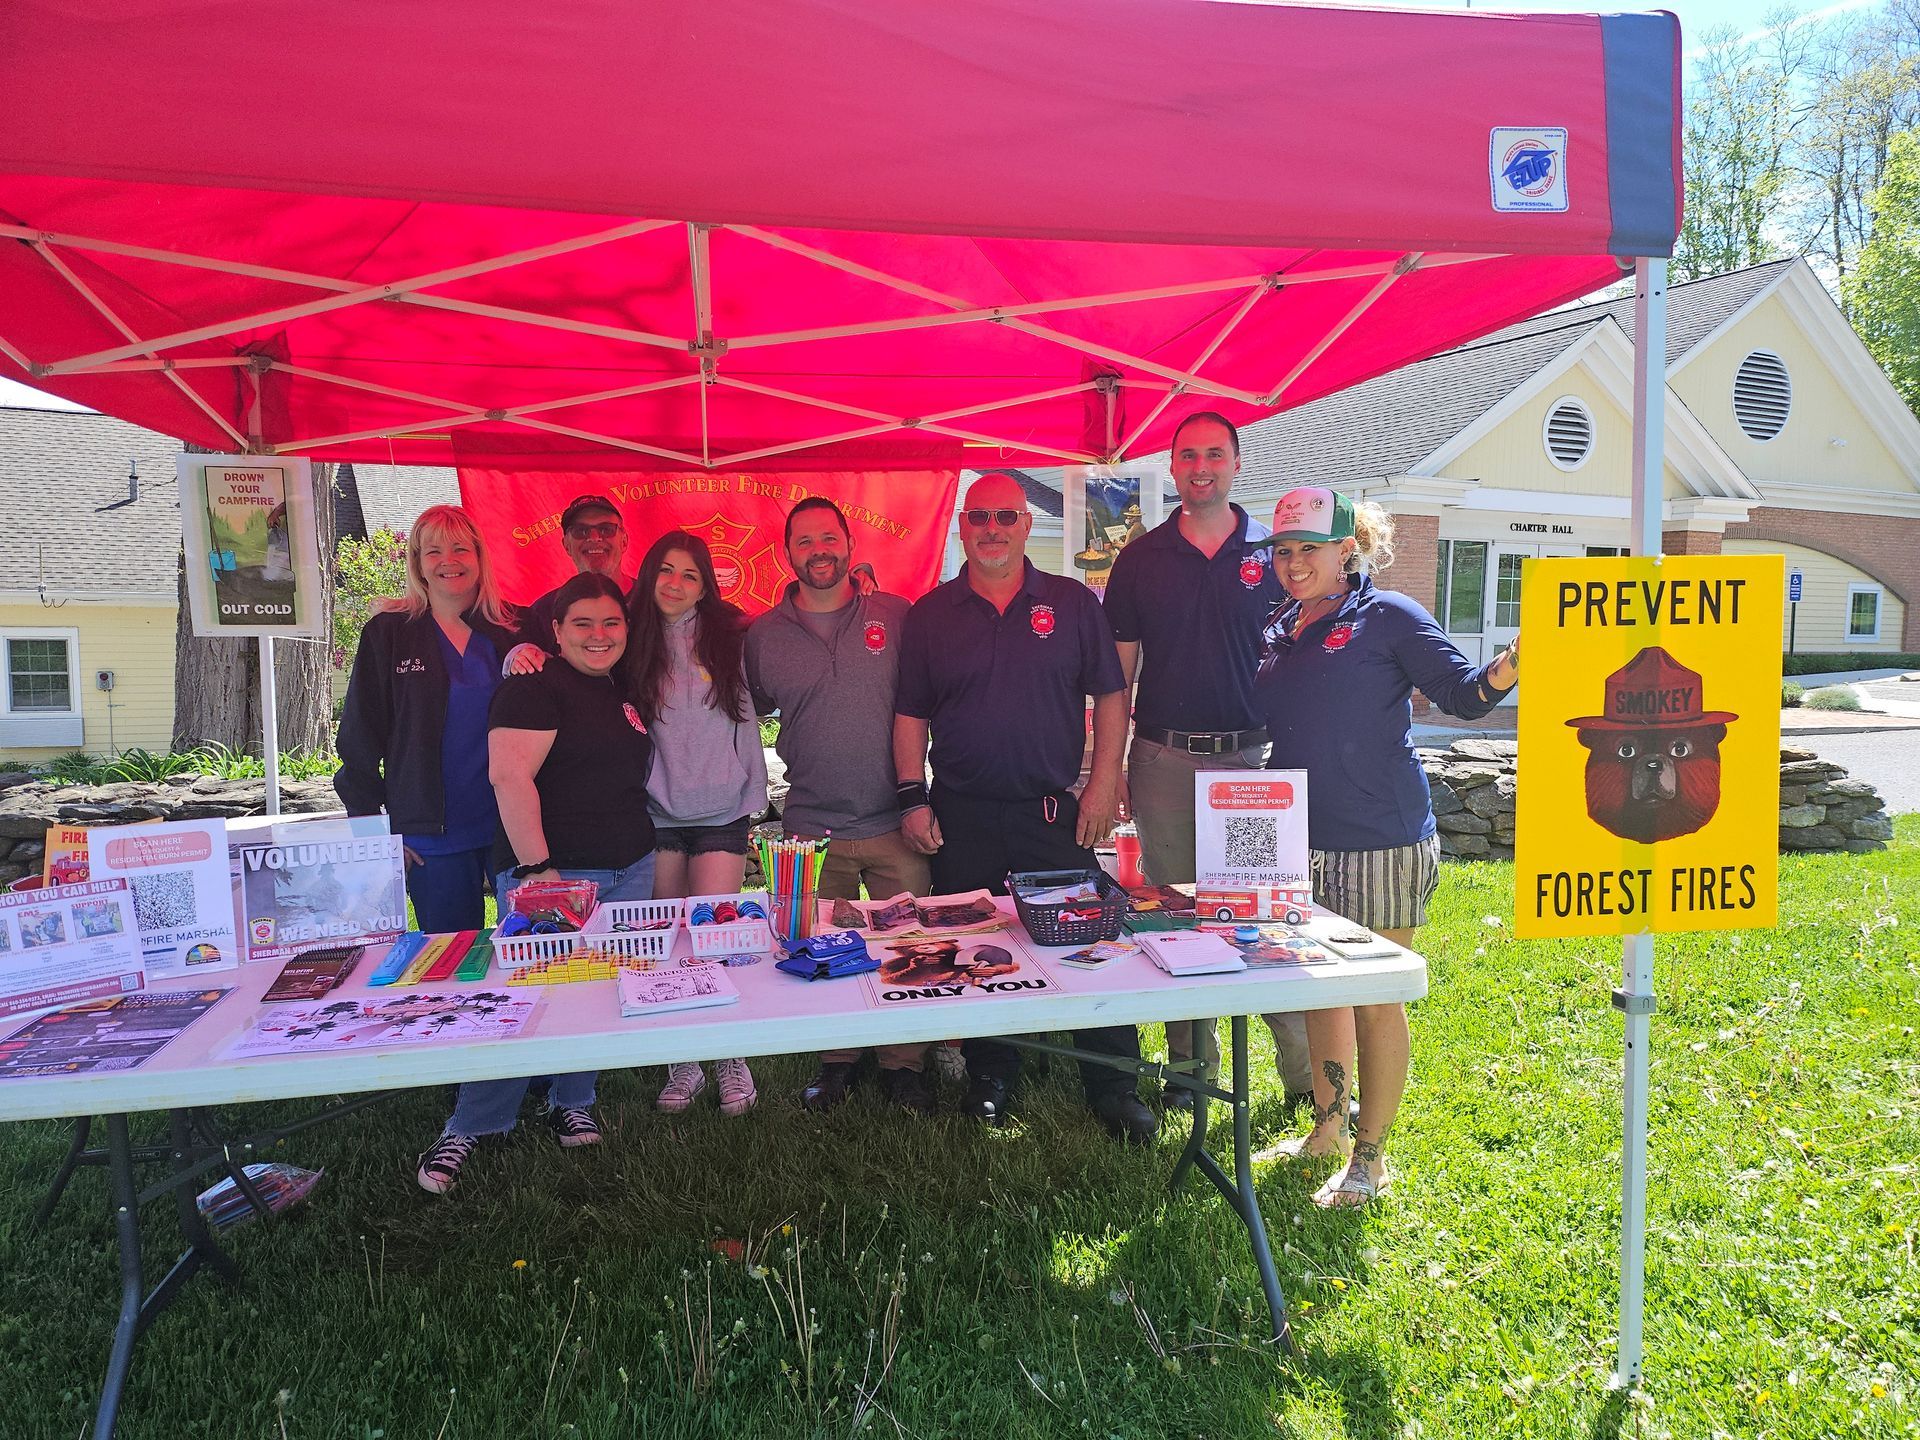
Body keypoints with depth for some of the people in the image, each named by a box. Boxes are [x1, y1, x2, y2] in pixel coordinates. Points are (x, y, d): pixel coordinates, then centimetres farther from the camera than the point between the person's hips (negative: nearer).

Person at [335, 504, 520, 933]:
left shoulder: (512, 629, 6)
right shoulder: (388, 633, 2)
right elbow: (359, 737, 3)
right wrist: (374, 830, -1)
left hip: (511, 828, 1)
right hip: (433, 837, -1)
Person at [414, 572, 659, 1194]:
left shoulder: (621, 691, 14)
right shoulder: (536, 687, -10)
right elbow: (509, 775, -20)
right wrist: (537, 867, -23)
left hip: (629, 871, 7)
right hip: (552, 871, -7)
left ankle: (571, 1102, 26)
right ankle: (468, 1127, 8)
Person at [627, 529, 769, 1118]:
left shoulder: (726, 637, 3)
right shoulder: (631, 642, 4)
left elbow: (748, 716, 8)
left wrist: (754, 797, 3)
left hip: (721, 812, -1)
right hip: (656, 812, 2)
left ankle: (730, 1057, 9)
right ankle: (685, 1061, 17)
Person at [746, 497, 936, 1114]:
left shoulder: (897, 616, 0)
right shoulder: (762, 635, 4)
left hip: (895, 824, -1)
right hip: (812, 827, 1)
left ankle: (903, 1068, 21)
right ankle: (836, 1064, 27)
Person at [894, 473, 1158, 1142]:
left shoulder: (1073, 603, 4)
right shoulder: (929, 614, 6)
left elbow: (1110, 695, 5)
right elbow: (910, 714, 8)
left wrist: (1103, 784, -4)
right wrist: (913, 798, 0)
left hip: (1055, 812, -1)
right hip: (961, 817, 1)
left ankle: (1113, 1086, 16)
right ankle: (990, 1077, 27)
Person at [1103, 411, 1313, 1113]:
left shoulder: (1273, 555, 5)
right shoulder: (1141, 558, 6)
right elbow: (1119, 669, 7)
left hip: (1252, 756, -1)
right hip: (1164, 759, 1)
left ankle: (1305, 1074, 11)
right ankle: (1192, 1063, 22)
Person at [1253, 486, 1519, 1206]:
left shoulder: (1387, 616, -6)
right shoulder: (1277, 631, 10)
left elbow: (1462, 692, -11)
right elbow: (1251, 716, 19)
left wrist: (1506, 667, -28)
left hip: (1379, 839, -6)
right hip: (1302, 839, 6)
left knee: (1375, 1002, 4)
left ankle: (1369, 1156, 18)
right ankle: (1327, 1127, 34)